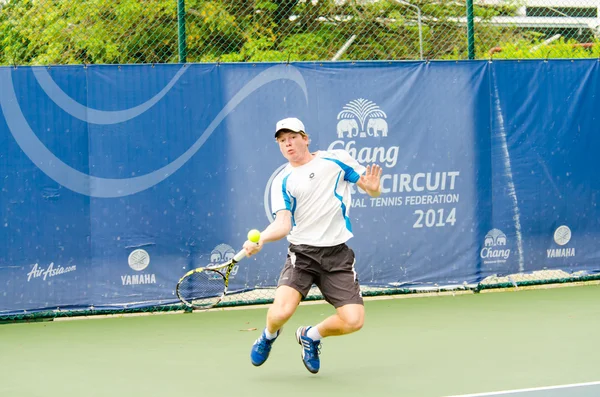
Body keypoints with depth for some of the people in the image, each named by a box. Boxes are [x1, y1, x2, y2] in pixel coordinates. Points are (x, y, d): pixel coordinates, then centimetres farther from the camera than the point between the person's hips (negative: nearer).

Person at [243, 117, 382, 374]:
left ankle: (311, 336, 21)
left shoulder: (337, 160, 2)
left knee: (353, 321, -12)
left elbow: (373, 191, 8)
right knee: (281, 311, -23)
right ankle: (269, 336, 16)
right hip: (302, 254, -1)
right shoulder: (282, 182, 3)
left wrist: (372, 187, -17)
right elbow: (283, 224, -7)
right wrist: (260, 239, -27)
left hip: (337, 254, 1)